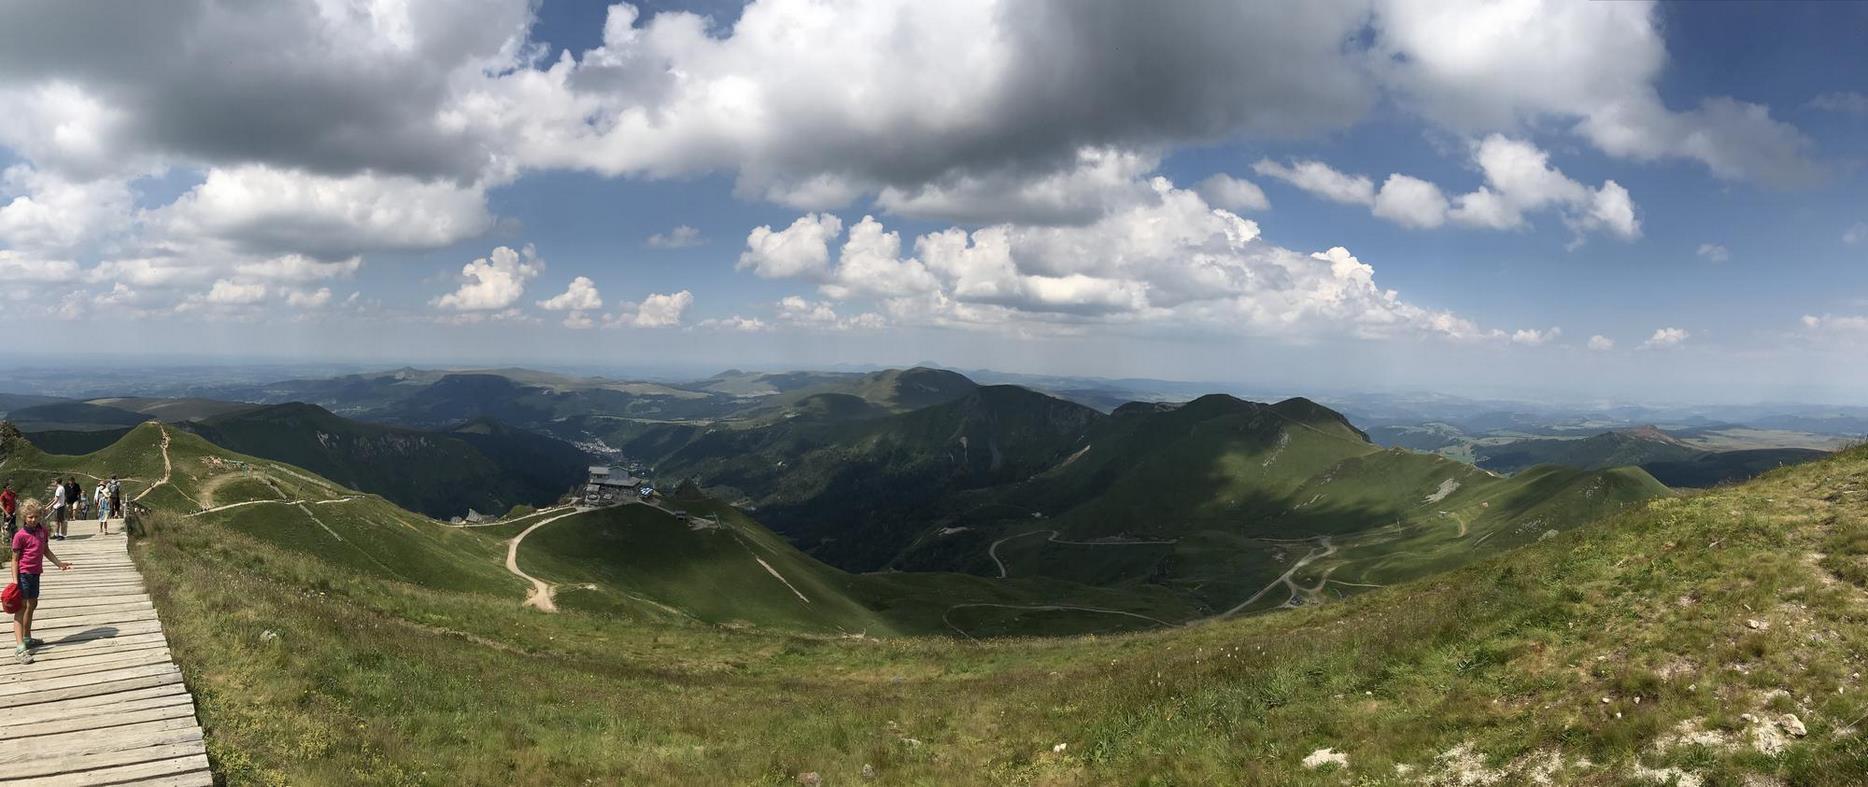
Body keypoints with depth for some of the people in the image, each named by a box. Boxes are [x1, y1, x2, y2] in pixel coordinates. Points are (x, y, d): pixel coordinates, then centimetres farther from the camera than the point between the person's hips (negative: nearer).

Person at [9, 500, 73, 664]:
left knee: (32, 604, 20)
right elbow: (15, 559, -11)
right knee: (22, 607, -12)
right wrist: (15, 580, -17)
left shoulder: (42, 529, 7)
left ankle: (27, 639, 37)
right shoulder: (20, 535, -12)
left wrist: (59, 563, 16)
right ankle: (20, 648, -18)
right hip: (24, 573, -8)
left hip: (35, 573, 8)